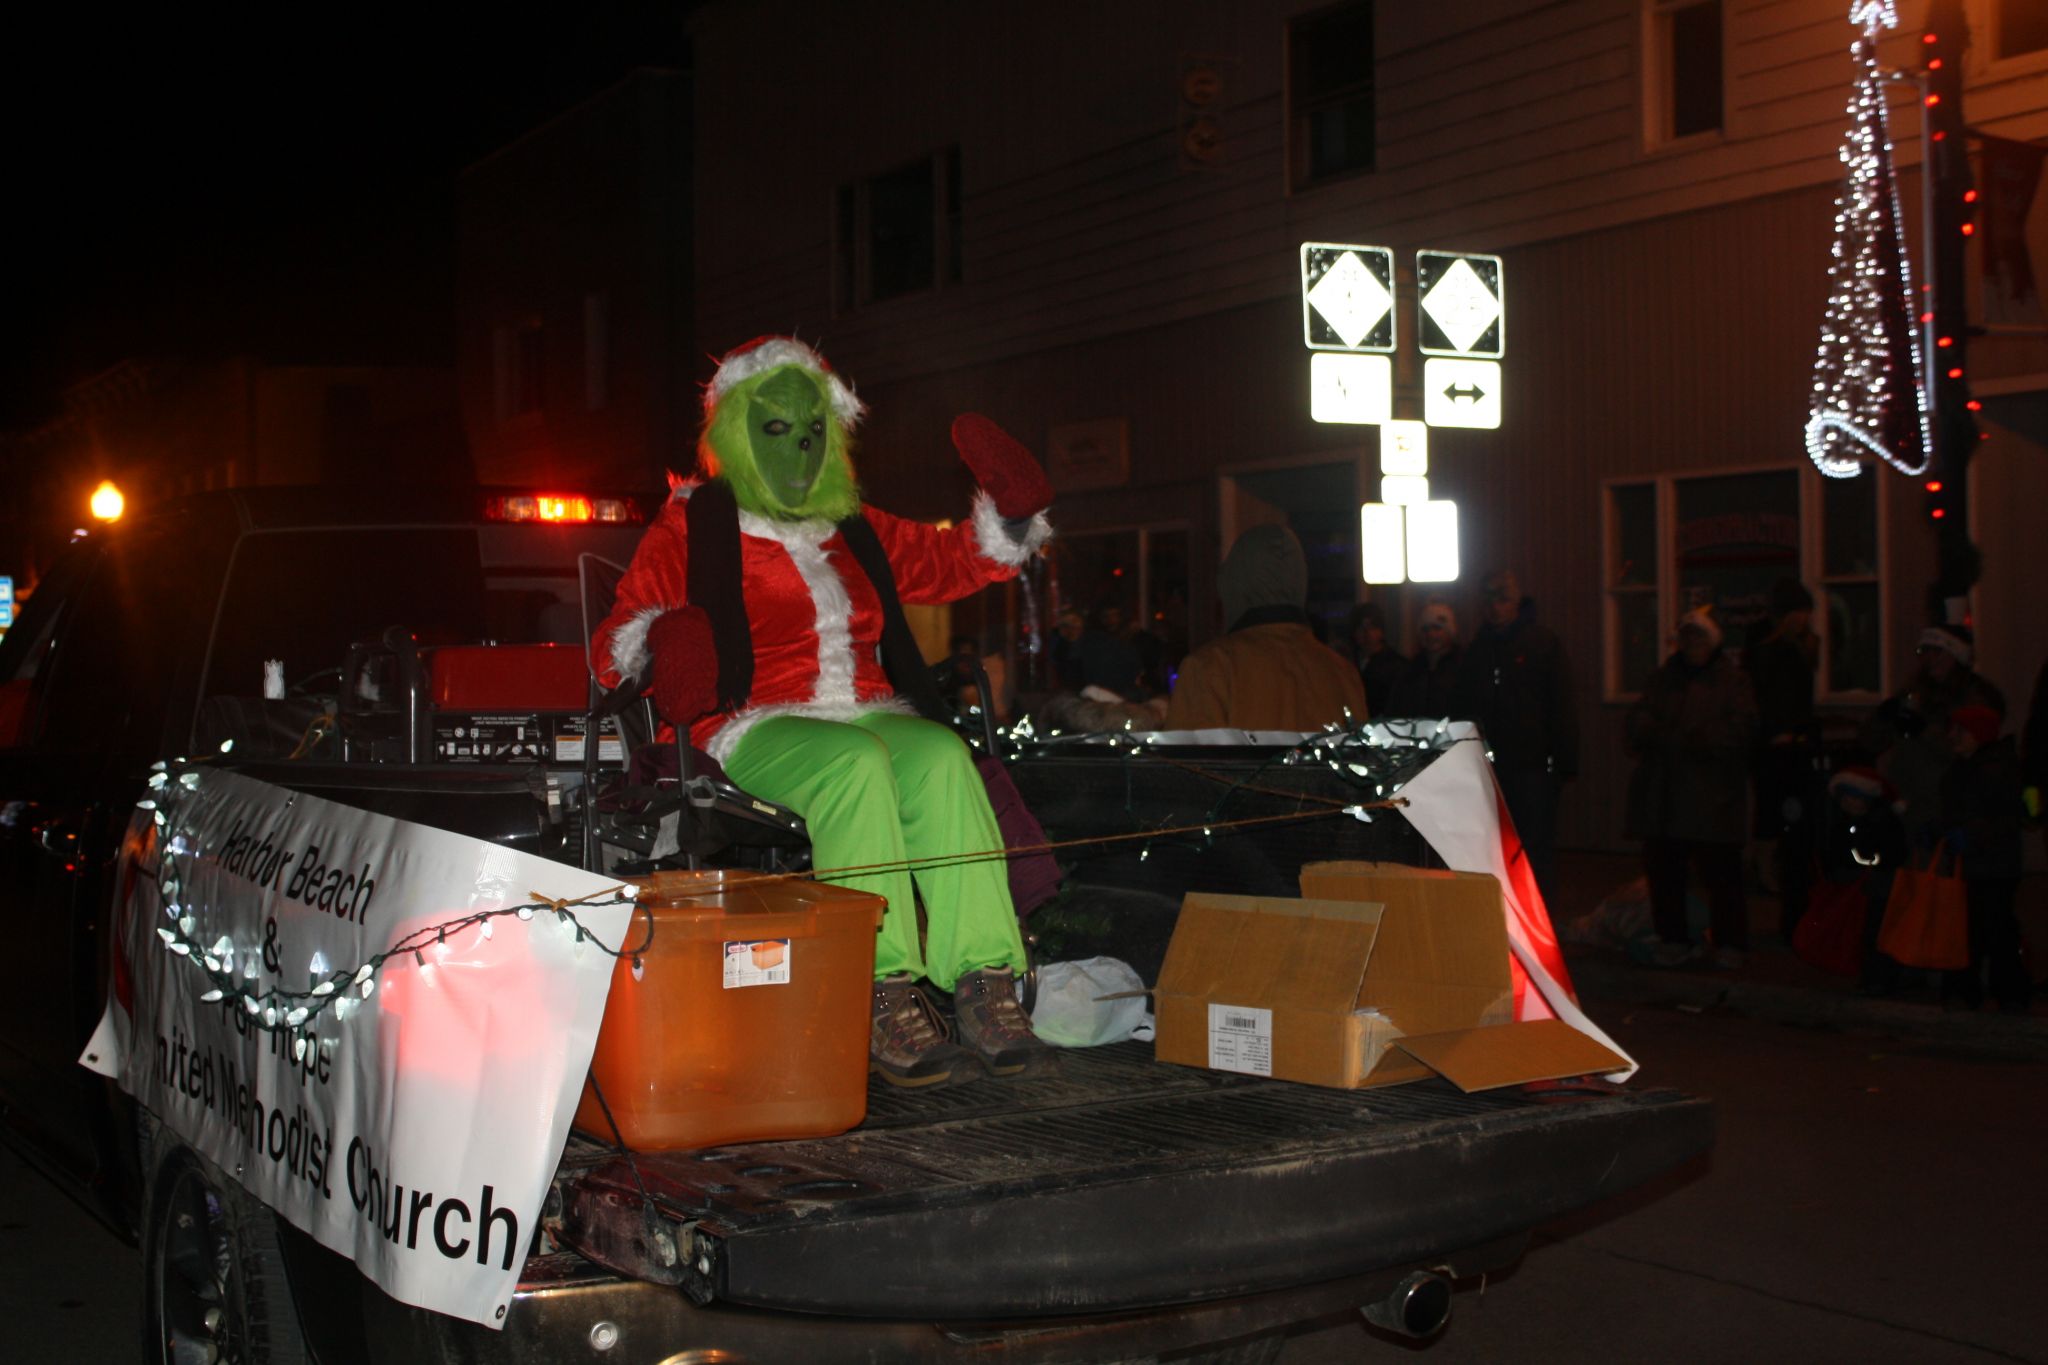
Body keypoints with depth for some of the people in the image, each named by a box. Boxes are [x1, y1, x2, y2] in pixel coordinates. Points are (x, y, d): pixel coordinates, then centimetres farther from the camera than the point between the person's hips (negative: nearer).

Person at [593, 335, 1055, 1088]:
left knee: (942, 757, -30)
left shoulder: (855, 530, 24)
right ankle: (883, 1002, -42)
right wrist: (661, 646, -19)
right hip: (754, 730, -4)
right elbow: (618, 640, 4)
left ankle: (985, 990, -37)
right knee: (856, 765, -37)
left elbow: (950, 562, 33)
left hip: (871, 717, 4)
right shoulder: (690, 527, 11)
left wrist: (1010, 510, 15)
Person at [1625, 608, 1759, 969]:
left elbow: (1740, 729, -8)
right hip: (1662, 796, 4)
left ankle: (1729, 943, 7)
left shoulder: (1733, 681, 4)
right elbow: (1639, 720, 5)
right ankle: (1673, 939, 15)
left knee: (1721, 872, -3)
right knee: (1663, 870, 4)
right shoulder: (1662, 679, 16)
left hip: (1713, 800, -3)